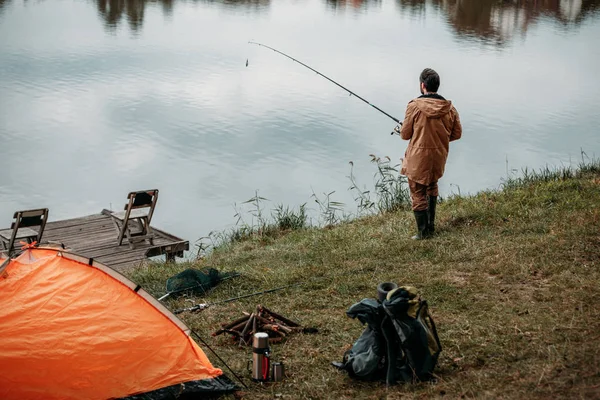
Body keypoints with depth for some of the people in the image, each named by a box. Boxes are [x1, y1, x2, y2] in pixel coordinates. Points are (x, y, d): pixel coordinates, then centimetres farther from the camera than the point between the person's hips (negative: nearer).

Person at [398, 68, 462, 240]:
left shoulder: (415, 106, -17)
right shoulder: (449, 108, -4)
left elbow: (405, 134, -10)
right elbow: (457, 133, 3)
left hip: (418, 158, -5)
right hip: (439, 157, 5)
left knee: (418, 194, 7)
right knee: (431, 188, 27)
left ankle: (423, 232, 13)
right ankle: (431, 225, 31)